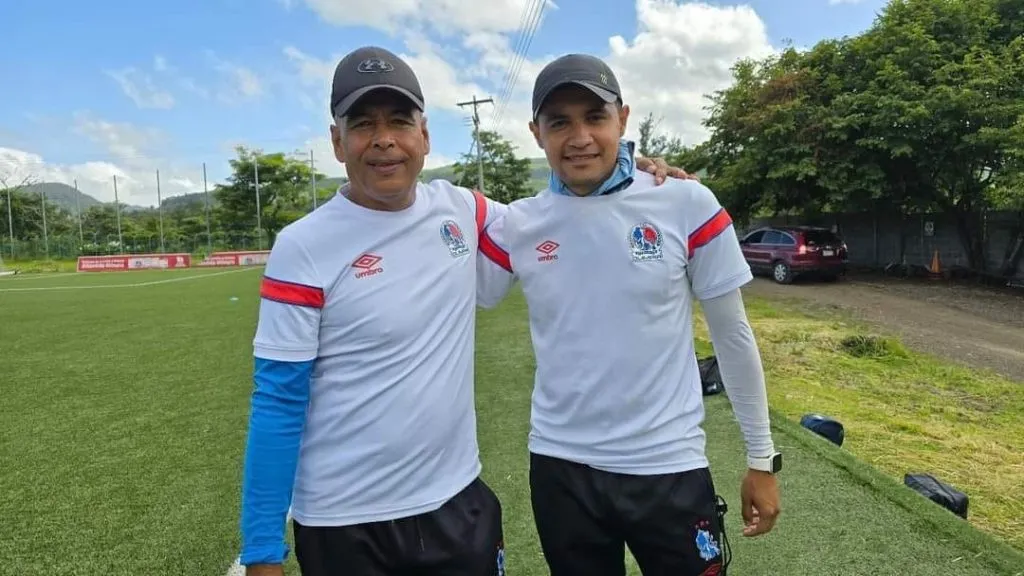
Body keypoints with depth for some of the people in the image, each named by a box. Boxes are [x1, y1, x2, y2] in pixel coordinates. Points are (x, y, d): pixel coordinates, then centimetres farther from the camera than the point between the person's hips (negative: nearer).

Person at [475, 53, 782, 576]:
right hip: (560, 468, 2)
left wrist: (761, 459, 3)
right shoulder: (515, 227, -4)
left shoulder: (687, 205, -8)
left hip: (669, 466, -1)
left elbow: (732, 336, -1)